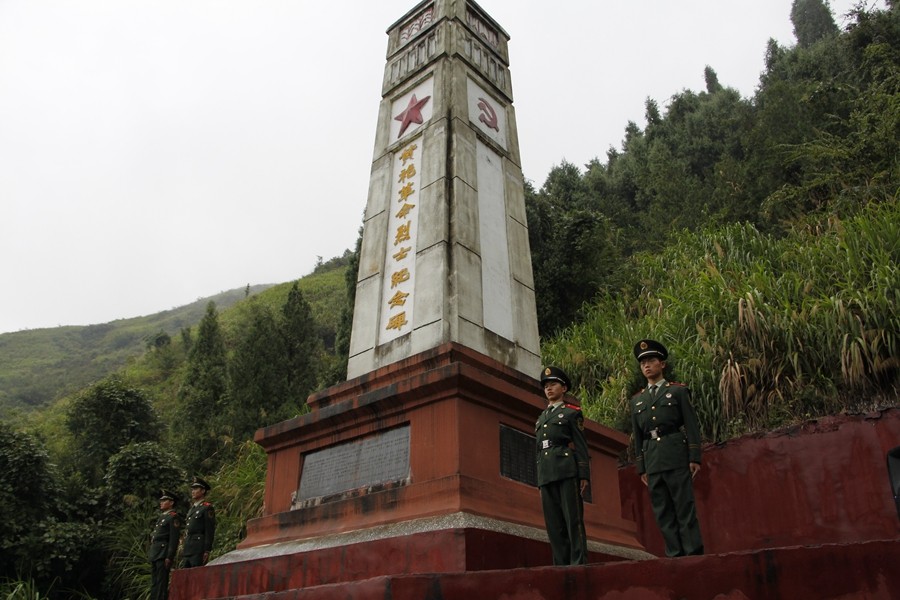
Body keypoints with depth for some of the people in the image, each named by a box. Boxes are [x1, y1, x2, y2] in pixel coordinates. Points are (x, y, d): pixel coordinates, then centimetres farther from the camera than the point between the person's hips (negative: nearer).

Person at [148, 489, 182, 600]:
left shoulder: (173, 517, -8)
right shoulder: (162, 516, 19)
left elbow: (174, 539, -15)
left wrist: (169, 557, -20)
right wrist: (151, 554, 15)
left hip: (163, 554, -9)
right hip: (155, 554, 9)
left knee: (161, 583, -8)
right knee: (154, 583, 10)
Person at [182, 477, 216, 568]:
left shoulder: (207, 508, -5)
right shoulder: (192, 509, 21)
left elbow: (210, 531, -11)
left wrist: (207, 551, -17)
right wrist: (184, 553, 18)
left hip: (199, 550, -8)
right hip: (188, 550, 8)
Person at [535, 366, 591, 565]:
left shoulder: (572, 413, 9)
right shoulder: (541, 419, 25)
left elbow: (581, 446, 1)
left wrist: (584, 475, -9)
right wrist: (540, 481, 17)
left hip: (567, 471, -5)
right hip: (546, 475, 5)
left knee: (573, 519, -8)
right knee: (554, 524, 2)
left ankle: (579, 563, -8)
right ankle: (561, 565, 4)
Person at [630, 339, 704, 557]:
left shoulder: (678, 391, 6)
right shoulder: (637, 400, 16)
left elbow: (692, 426, 1)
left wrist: (695, 458, -7)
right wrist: (641, 468, 11)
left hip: (676, 457, -4)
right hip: (652, 461, 4)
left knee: (685, 507, -4)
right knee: (663, 513, 4)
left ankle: (694, 553, 2)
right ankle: (675, 555, 9)